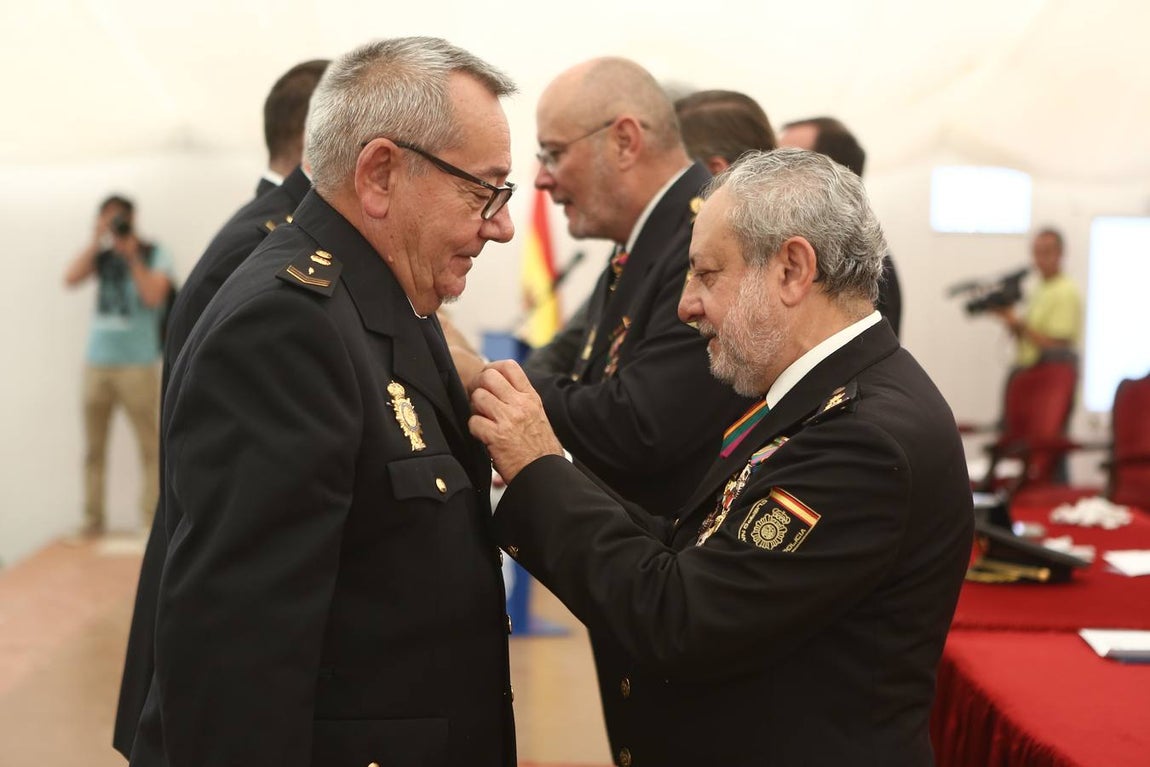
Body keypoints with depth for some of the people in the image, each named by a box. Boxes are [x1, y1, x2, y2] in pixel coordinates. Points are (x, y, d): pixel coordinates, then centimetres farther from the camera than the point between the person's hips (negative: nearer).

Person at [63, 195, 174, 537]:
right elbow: (70, 279, -4)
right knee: (93, 448, 4)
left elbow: (154, 296, -10)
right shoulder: (102, 255, 11)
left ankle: (152, 520, -5)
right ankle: (93, 519, 9)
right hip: (97, 362, 3)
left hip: (137, 363, -3)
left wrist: (132, 256, -9)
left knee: (151, 446, -7)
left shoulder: (155, 254, 4)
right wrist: (96, 241, -5)